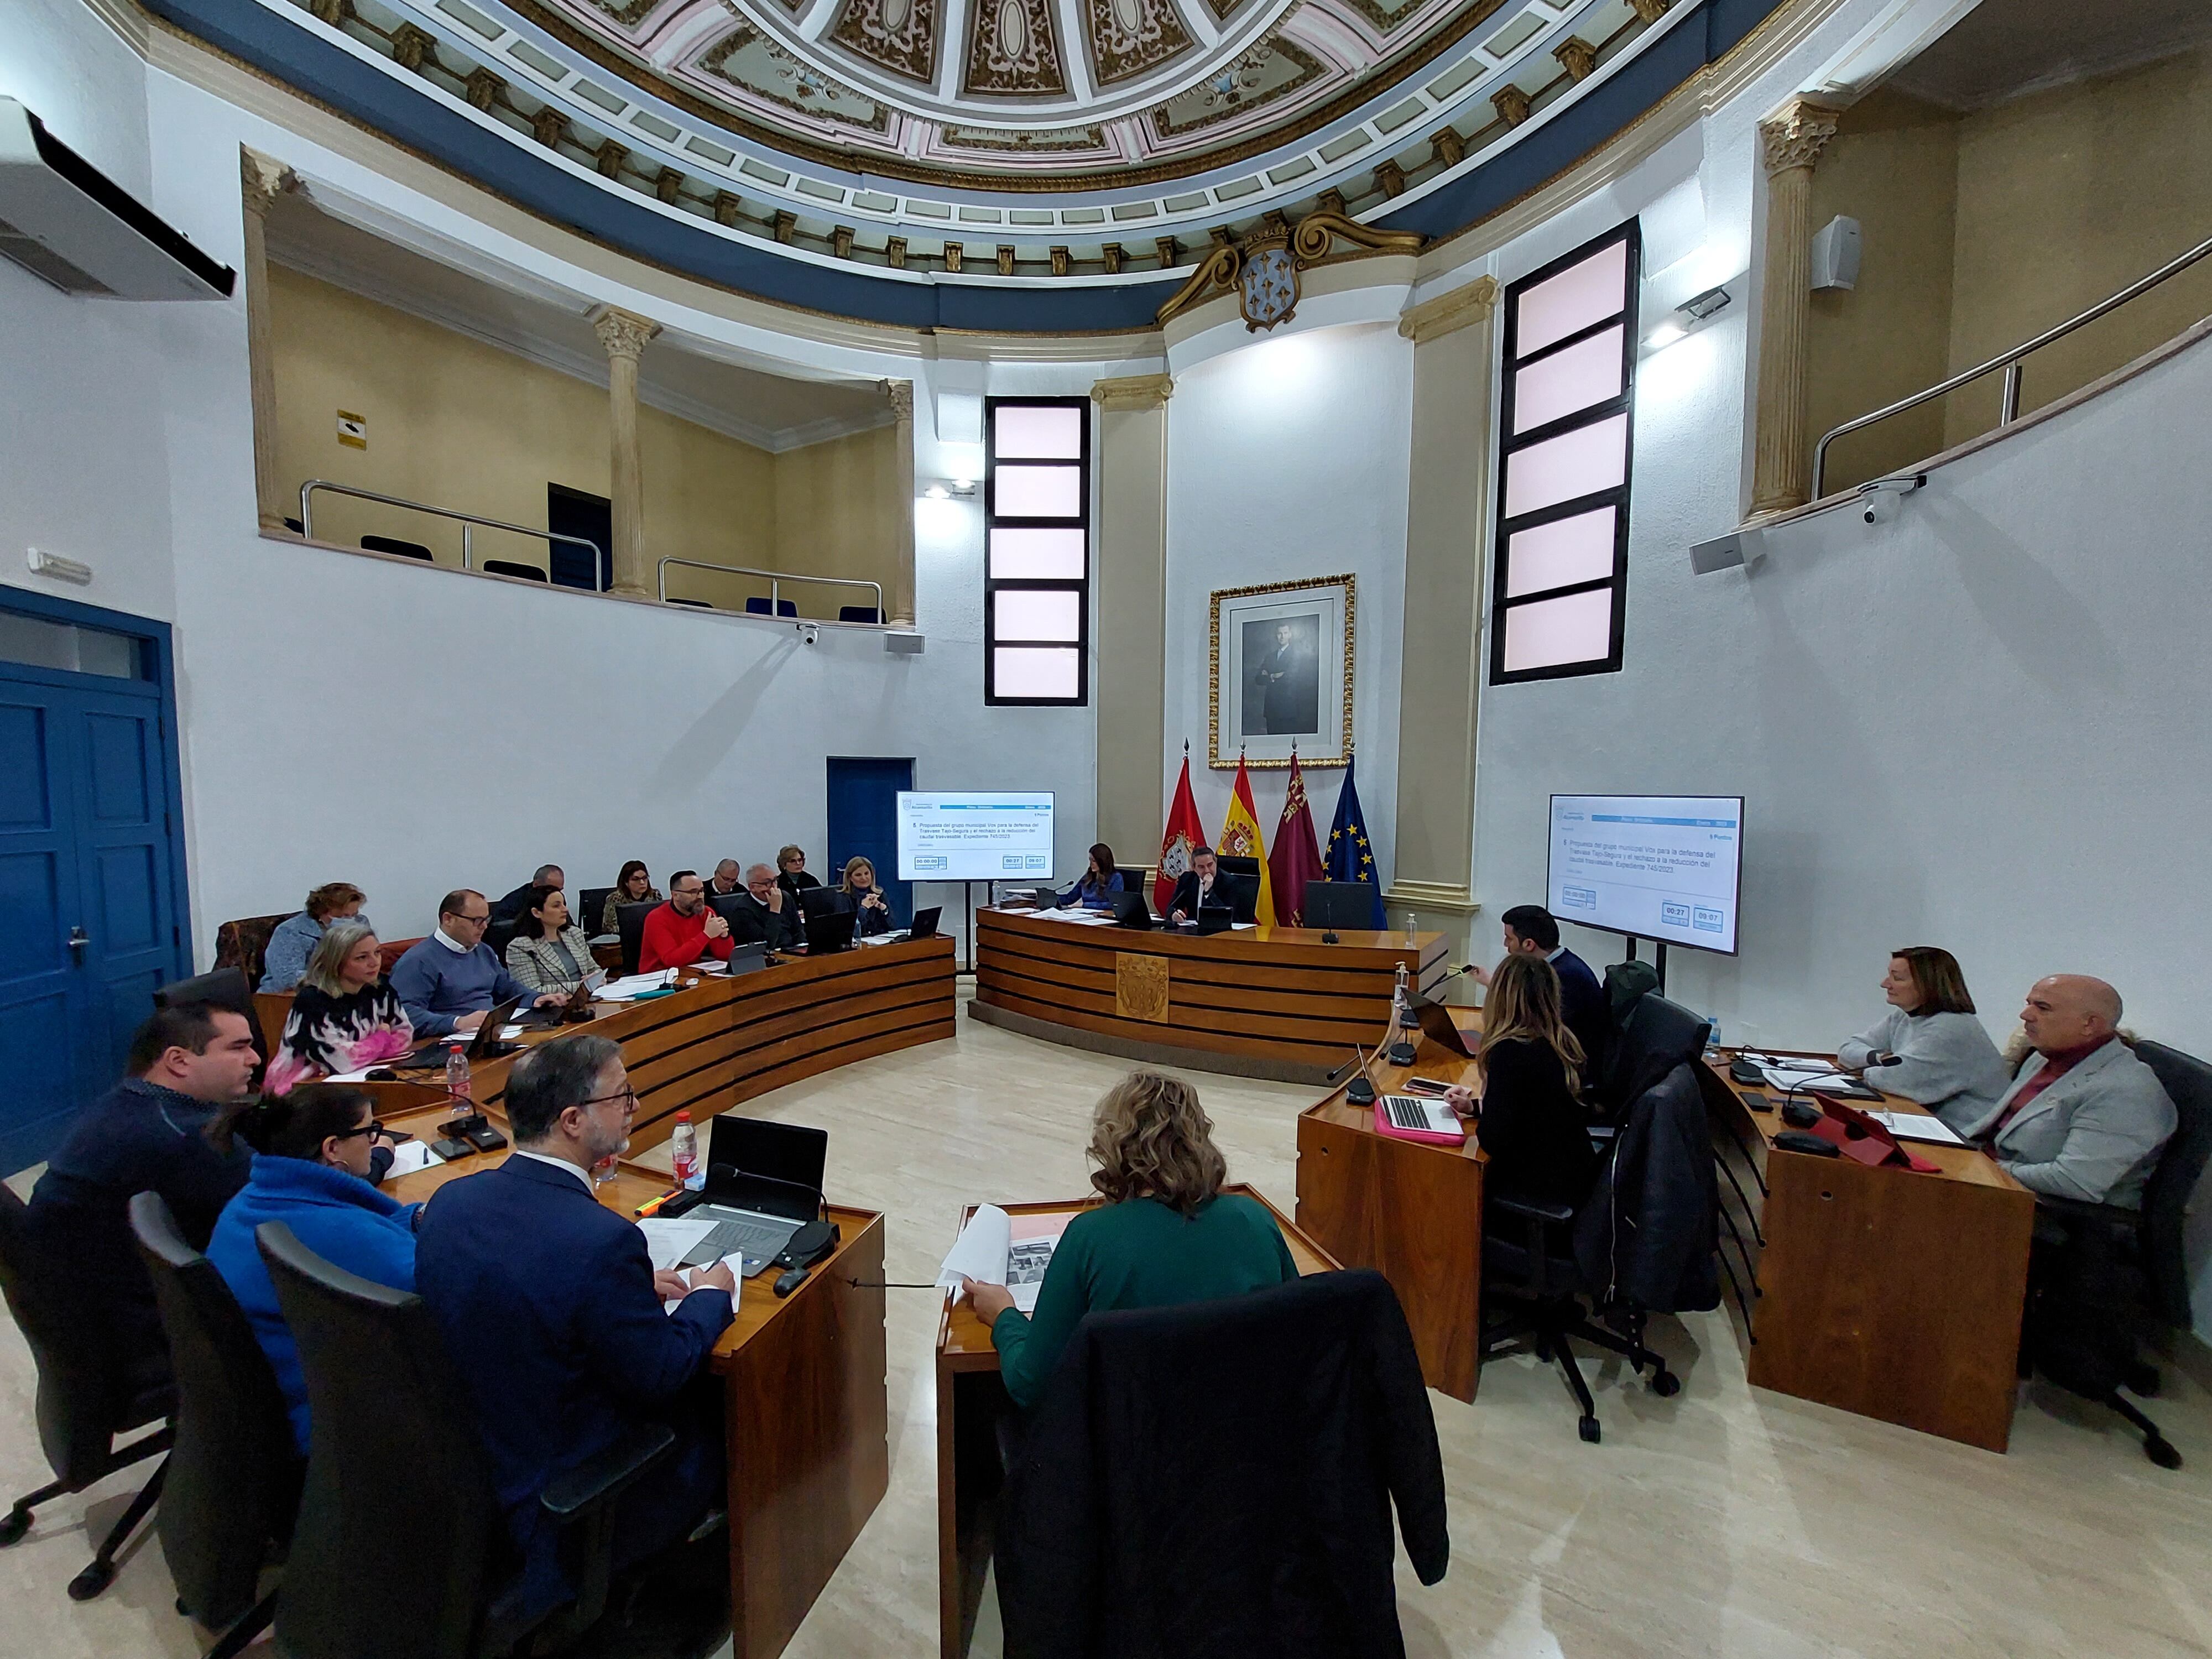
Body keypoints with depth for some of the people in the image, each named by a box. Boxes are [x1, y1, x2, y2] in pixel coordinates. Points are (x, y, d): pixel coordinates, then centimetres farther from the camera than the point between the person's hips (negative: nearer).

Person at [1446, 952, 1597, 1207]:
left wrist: (1478, 1110, -4)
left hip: (1545, 1185, -7)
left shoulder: (1510, 1052, -27)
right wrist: (1474, 1106, 6)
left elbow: (1493, 1140, -24)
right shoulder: (1563, 1040, -2)